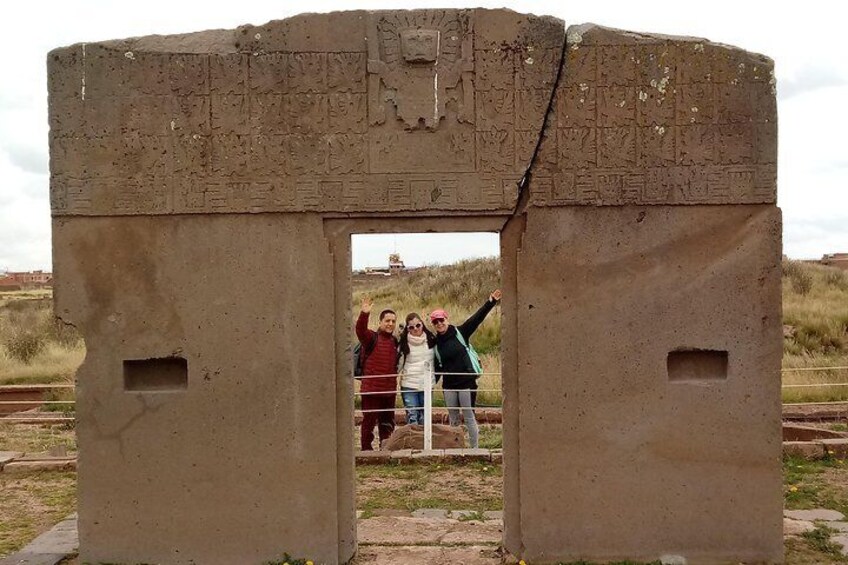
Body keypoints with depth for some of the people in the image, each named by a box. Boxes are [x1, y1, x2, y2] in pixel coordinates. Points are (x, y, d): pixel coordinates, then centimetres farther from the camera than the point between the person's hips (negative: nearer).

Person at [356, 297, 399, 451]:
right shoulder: (372, 337, -6)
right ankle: (366, 449, 9)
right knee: (369, 421, -1)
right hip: (371, 389, -6)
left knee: (388, 422, 16)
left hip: (389, 389, 6)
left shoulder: (395, 341, 12)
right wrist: (364, 314, -43)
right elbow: (360, 330, -28)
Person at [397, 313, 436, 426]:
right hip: (408, 386, -2)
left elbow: (437, 359, 14)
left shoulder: (431, 340, 4)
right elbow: (399, 363, 3)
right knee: (412, 417, -6)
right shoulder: (404, 342, -1)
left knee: (424, 418, 9)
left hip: (427, 385, 2)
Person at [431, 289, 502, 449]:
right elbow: (437, 367, 11)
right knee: (453, 418, 12)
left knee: (469, 416, 0)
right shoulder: (436, 343, 6)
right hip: (449, 385, 4)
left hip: (467, 381, -4)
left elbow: (476, 318, -14)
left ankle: (475, 448, 8)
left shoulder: (460, 333, -4)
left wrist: (491, 302, -23)